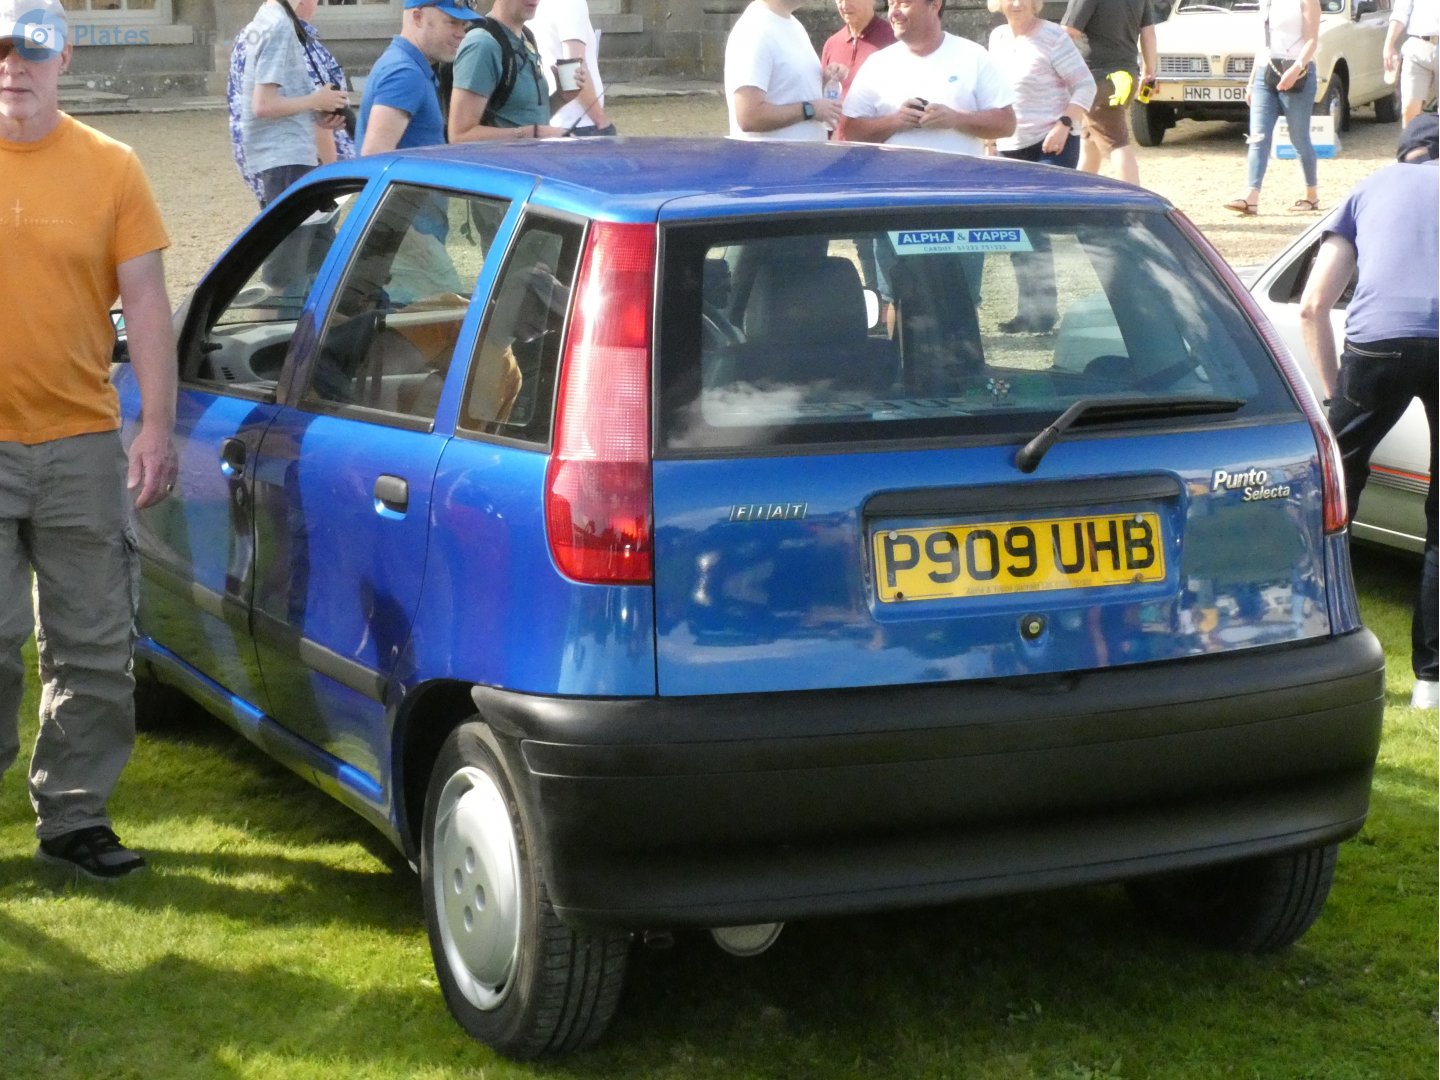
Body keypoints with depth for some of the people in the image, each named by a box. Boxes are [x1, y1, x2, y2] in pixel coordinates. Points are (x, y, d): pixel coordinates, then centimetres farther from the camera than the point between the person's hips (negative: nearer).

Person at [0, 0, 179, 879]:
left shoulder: (110, 167, 2)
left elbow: (145, 300, 1)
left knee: (95, 646, 7)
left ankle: (75, 815, 19)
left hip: (83, 443, 1)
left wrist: (158, 426, -5)